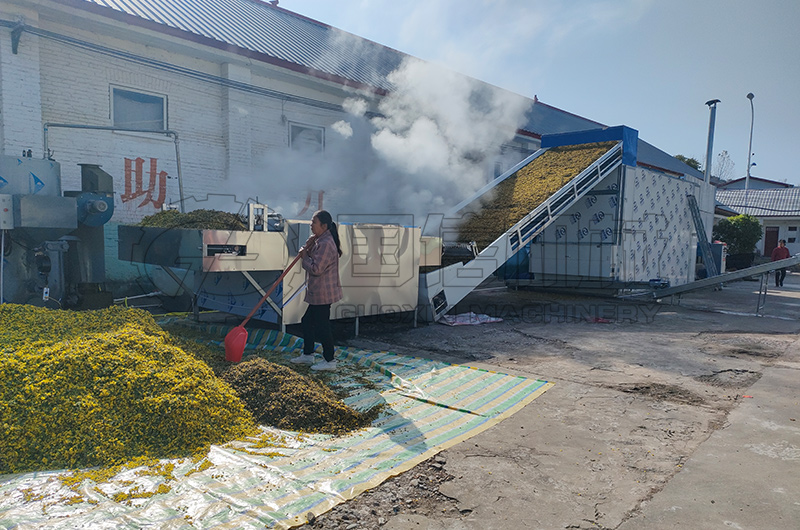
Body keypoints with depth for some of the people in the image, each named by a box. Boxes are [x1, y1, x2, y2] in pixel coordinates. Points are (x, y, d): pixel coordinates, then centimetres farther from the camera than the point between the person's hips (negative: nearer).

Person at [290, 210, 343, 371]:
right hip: (317, 293, 11)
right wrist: (307, 248, -2)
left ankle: (329, 361, 11)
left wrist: (304, 257, -11)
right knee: (307, 321, 19)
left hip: (323, 293, -11)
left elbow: (316, 269, -26)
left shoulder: (326, 244, -22)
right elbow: (313, 259, 16)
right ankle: (308, 355, 33)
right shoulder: (320, 241, 13)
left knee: (322, 326, -1)